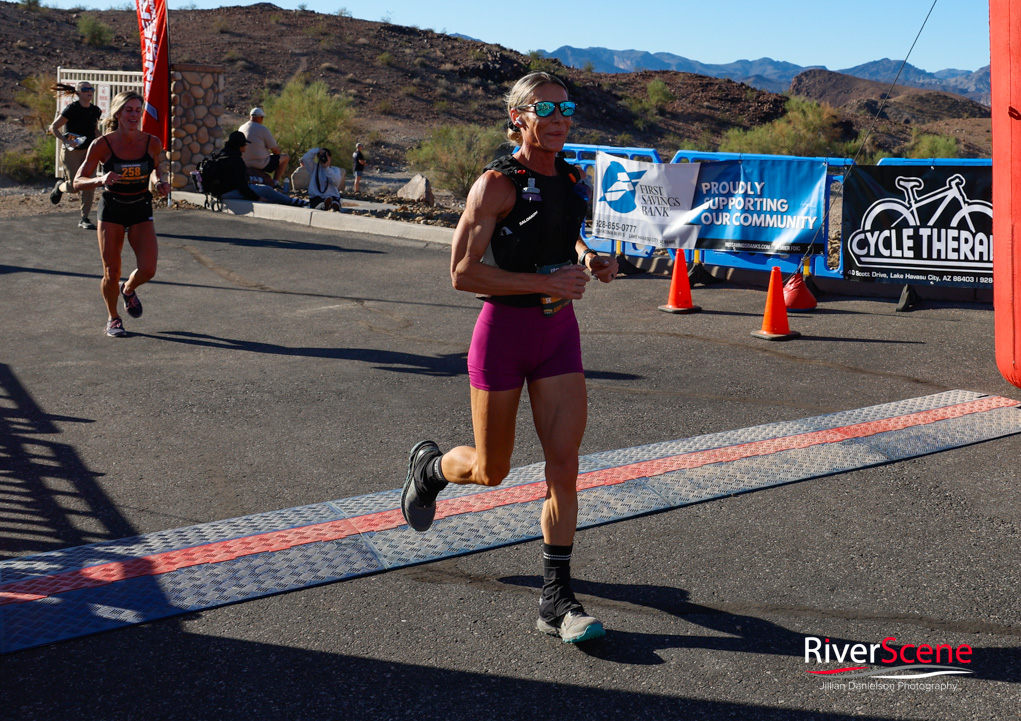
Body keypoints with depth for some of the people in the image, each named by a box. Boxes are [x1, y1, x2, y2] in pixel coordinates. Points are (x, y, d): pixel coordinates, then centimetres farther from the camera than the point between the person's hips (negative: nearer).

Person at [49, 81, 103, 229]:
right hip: (71, 152, -5)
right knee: (74, 185, -8)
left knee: (89, 186, -3)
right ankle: (60, 186, 29)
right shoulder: (71, 109, -12)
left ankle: (84, 219, 5)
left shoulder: (95, 111, 5)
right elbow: (53, 127, -9)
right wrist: (65, 140, -23)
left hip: (88, 151, 5)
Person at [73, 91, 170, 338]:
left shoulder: (152, 143, -7)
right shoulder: (102, 145, -12)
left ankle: (128, 290, 24)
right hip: (111, 209, -1)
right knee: (111, 273, -1)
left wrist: (158, 183, -4)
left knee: (148, 270, -13)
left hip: (141, 210, 1)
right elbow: (78, 182, -10)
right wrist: (100, 180, -29)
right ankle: (113, 319, 25)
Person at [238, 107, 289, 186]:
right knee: (285, 157, 11)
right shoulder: (263, 129, -15)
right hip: (261, 165, -8)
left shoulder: (241, 128, 6)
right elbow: (275, 150, -11)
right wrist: (279, 151, 14)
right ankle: (275, 182, 6)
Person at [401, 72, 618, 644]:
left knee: (565, 467, -3)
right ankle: (430, 465, 44)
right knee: (491, 472, 9)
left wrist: (590, 260, 3)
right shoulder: (498, 183, -13)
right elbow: (463, 273, -17)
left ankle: (556, 599, 8)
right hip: (504, 330, -5)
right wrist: (546, 282, -22)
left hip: (560, 332, 5)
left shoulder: (572, 180, 6)